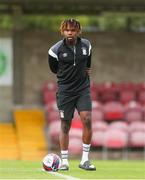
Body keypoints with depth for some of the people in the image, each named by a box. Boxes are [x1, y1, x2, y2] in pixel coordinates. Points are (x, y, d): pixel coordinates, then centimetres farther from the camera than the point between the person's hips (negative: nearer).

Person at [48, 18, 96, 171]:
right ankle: (64, 161, 14)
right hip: (65, 91, -2)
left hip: (83, 89, 2)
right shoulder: (56, 50, -8)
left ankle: (85, 160, -5)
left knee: (87, 120, -13)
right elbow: (54, 69, 8)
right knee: (65, 125, 1)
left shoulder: (86, 45, 2)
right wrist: (72, 73, 10)